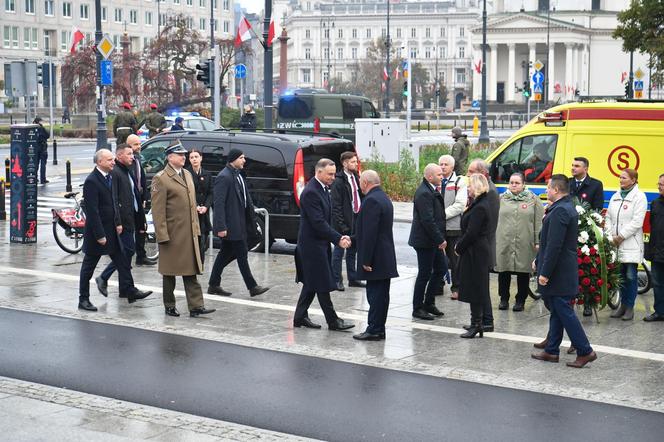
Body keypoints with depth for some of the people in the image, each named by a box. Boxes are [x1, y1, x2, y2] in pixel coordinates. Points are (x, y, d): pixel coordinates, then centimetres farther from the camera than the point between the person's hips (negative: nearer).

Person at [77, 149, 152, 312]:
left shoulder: (109, 177, 7)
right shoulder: (91, 181, -20)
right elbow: (92, 211, -22)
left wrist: (118, 222, 10)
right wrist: (99, 235, -22)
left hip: (111, 229, 8)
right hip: (97, 229, -8)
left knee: (122, 261, 9)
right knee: (89, 265, 4)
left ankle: (129, 290, 16)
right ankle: (83, 300, 12)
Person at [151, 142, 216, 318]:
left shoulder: (187, 174, 14)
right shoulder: (161, 179, -10)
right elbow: (158, 210, -13)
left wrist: (196, 227, 12)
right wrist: (162, 235, -17)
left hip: (189, 234, 7)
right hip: (172, 234, -7)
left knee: (191, 271, 4)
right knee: (170, 271, 6)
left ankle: (196, 306, 2)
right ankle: (170, 306, 17)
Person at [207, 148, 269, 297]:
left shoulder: (237, 175, 13)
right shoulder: (224, 177, -16)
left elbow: (245, 199, 17)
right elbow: (219, 204, -20)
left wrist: (251, 219, 15)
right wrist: (221, 227, -23)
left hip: (238, 222, 10)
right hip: (230, 224, -10)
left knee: (225, 254, 14)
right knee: (242, 254, -5)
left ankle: (214, 285, 21)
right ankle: (252, 287, 0)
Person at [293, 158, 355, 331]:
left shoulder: (323, 189, 10)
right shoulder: (310, 192, -21)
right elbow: (318, 222, -25)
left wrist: (339, 236, 7)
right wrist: (338, 239, -25)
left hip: (320, 243, 10)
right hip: (312, 244, -10)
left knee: (312, 283, 15)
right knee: (322, 284, -3)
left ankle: (300, 317, 22)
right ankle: (333, 321, 2)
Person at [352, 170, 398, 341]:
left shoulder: (371, 201, -17)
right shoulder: (384, 198, 14)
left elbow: (370, 232, -21)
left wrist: (366, 260, -20)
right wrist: (352, 239, 27)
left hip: (375, 258, -10)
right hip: (385, 257, 10)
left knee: (375, 294, -5)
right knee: (381, 294, 12)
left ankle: (374, 330, -1)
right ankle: (378, 329, 19)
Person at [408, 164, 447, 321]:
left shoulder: (432, 191, 13)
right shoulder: (424, 193, -20)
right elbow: (428, 220, -24)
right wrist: (440, 240, -20)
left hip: (433, 241, 10)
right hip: (425, 241, -10)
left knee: (441, 269, 14)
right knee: (425, 274, -1)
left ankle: (429, 303, 24)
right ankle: (418, 309, 9)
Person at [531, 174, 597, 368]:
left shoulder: (560, 211, -20)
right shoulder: (568, 208, 14)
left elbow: (554, 245, -24)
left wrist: (545, 272, -21)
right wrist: (539, 260, 21)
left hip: (559, 272, -10)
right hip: (563, 271, 10)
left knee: (564, 312, -6)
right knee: (557, 312, 14)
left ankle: (585, 352, -3)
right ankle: (551, 351, 21)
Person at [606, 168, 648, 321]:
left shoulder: (639, 197, -4)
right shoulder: (615, 197, 15)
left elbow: (637, 222, -11)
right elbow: (608, 217, 14)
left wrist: (620, 237, -12)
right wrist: (610, 236, -2)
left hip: (631, 244, -5)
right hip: (615, 243, 5)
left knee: (631, 276, -5)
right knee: (620, 275, 7)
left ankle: (629, 307, 2)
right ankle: (623, 305, 16)